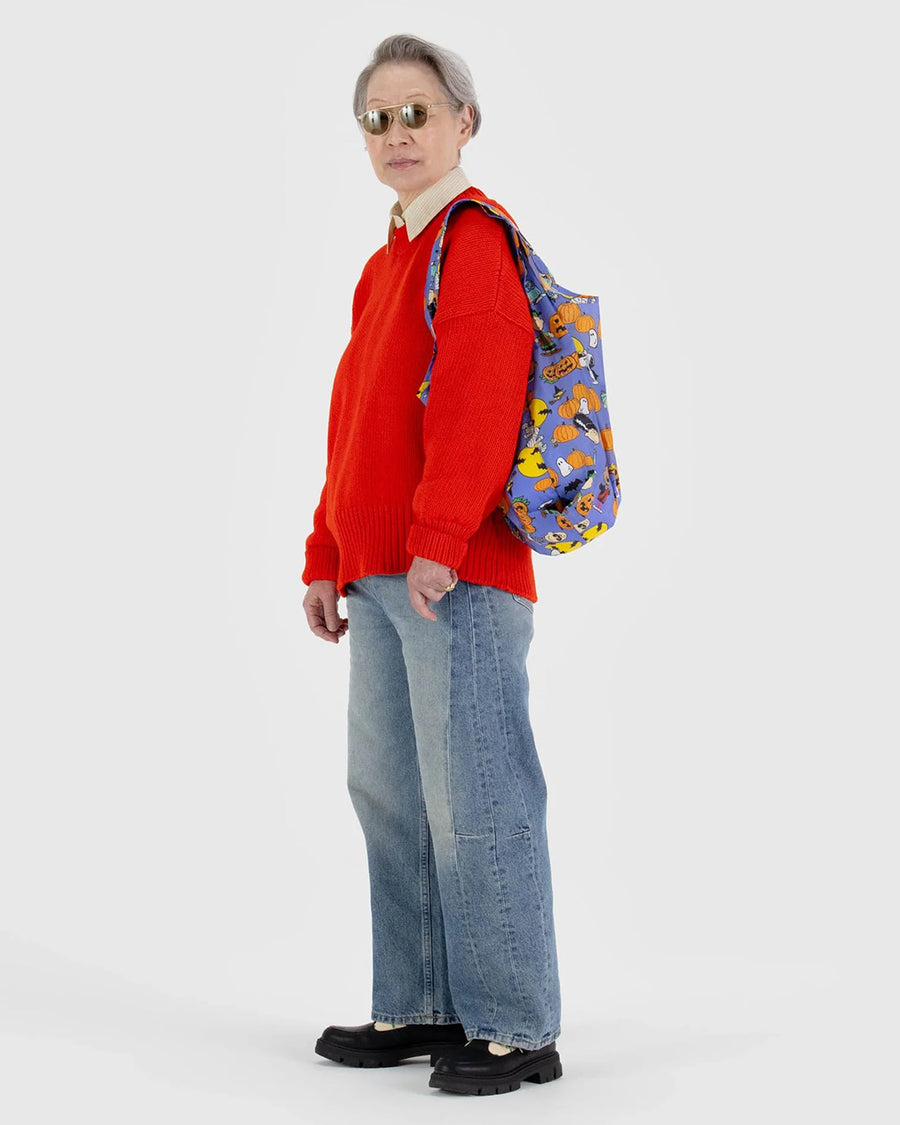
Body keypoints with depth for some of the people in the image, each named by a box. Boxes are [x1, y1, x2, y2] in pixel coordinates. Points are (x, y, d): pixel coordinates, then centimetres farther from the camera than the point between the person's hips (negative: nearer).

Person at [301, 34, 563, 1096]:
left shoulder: (474, 236, -5)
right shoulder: (386, 263, 22)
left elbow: (479, 394, -17)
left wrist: (439, 537, -23)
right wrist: (326, 557, 22)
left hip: (457, 573, -9)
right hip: (380, 571, 10)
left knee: (474, 799, -7)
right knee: (388, 790, 12)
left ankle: (515, 1028, 2)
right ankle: (422, 1007, 23)